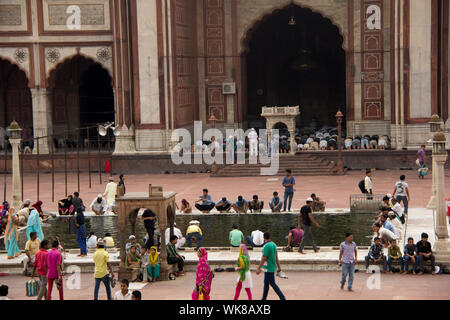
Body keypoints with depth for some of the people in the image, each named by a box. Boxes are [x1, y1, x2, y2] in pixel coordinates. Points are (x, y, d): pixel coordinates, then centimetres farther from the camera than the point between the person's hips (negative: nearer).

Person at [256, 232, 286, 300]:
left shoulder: (266, 246, -19)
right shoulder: (273, 244, 7)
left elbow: (264, 258, -20)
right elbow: (276, 257, 12)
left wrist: (258, 268, -16)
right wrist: (279, 267, 16)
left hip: (269, 268, -9)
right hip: (272, 267, 9)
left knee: (272, 284, -4)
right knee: (266, 283, 16)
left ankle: (283, 298, -6)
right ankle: (264, 298, 22)